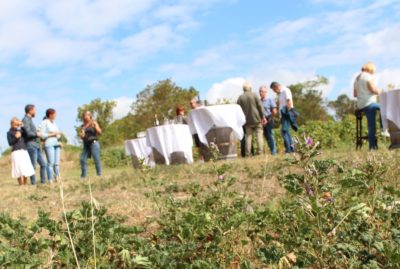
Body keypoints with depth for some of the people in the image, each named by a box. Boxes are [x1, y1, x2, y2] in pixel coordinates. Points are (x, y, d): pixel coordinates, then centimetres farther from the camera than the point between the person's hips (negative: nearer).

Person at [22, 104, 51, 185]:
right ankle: (33, 183, -2)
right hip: (31, 146, -9)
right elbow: (28, 133, -19)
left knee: (43, 164, 7)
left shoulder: (30, 120, 20)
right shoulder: (25, 120, -9)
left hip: (36, 146, 9)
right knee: (33, 166, -6)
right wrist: (37, 134, -5)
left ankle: (43, 182, 11)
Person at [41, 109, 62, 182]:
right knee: (51, 163, -12)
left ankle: (57, 179, 6)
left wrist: (59, 135, 5)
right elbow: (42, 135, -9)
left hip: (57, 144, 7)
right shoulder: (44, 123, -3)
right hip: (49, 144, -7)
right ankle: (50, 181, -11)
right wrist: (52, 134, -10)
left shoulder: (54, 123, 19)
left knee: (57, 163, 3)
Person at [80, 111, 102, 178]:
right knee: (83, 159, -5)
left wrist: (95, 126, -17)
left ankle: (99, 175, -6)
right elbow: (81, 137, 19)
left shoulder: (93, 123, 4)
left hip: (93, 142, -5)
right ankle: (84, 175, 1)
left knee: (96, 159, -9)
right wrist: (82, 135, -4)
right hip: (86, 144, 5)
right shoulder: (83, 126, 17)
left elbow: (99, 132, -5)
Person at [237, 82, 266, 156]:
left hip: (247, 121, 2)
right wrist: (263, 117, 0)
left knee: (248, 136, 6)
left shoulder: (240, 98, 3)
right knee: (259, 135, 3)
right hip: (256, 119, -2)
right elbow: (260, 106, -4)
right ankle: (260, 152, -6)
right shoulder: (254, 95, -2)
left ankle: (248, 153, 0)